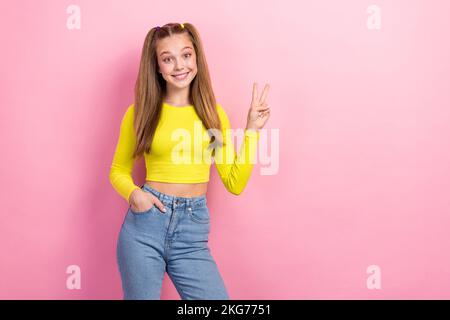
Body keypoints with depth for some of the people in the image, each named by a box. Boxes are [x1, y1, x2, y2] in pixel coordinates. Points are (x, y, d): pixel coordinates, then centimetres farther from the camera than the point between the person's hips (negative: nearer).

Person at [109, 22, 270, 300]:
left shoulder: (213, 113, 5)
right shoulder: (140, 112, 0)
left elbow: (235, 184, 2)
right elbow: (118, 170, 11)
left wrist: (252, 130, -2)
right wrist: (133, 193, -10)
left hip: (192, 233, 1)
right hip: (145, 226, -1)